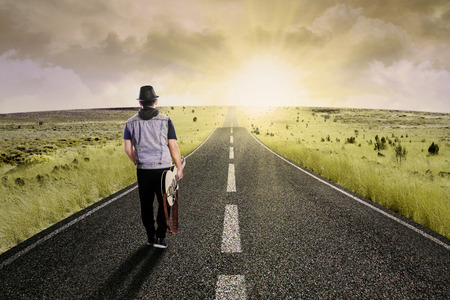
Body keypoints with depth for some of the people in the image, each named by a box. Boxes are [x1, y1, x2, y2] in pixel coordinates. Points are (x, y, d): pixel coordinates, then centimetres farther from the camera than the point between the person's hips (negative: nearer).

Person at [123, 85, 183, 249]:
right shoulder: (165, 120, -6)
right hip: (163, 168, -2)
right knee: (164, 204, 11)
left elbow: (128, 149, 2)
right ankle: (160, 237, 11)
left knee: (146, 204, 15)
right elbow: (174, 147, -7)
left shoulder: (131, 122, 2)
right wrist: (179, 168, 2)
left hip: (143, 170, 3)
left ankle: (150, 236, 26)